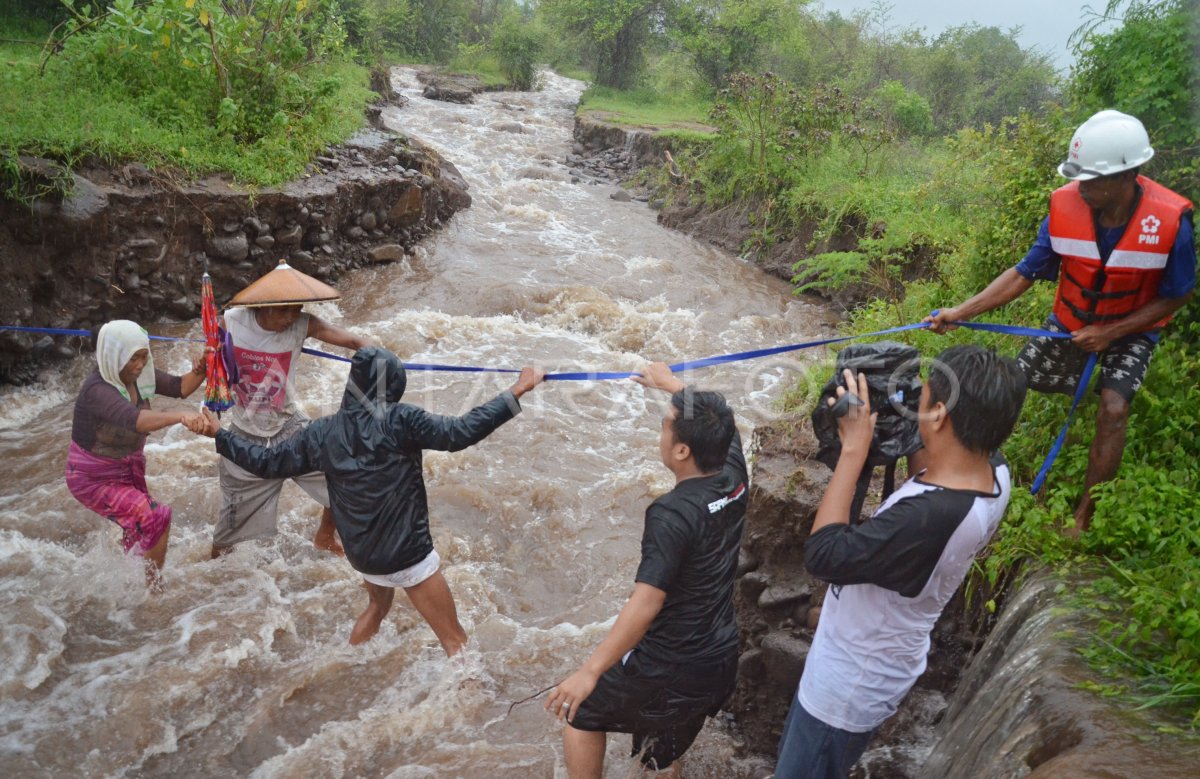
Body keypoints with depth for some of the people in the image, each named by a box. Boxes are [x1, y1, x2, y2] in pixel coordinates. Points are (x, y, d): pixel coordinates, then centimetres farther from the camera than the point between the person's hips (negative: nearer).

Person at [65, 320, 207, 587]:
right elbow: (134, 419, -51)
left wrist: (198, 371, -28)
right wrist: (180, 416, -66)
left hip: (129, 468, 8)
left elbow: (179, 387, -6)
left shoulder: (137, 374, -12)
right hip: (94, 478, -8)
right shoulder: (97, 389, -33)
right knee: (156, 520, -20)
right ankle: (151, 587, 0)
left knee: (140, 531, 24)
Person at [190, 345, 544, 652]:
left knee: (377, 606, 38)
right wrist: (516, 392, -22)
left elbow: (267, 462, 6)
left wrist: (220, 434, 19)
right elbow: (459, 432, -26)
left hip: (360, 554, 6)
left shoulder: (323, 432, -4)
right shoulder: (400, 420, -20)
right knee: (456, 640, 5)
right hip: (409, 554, -6)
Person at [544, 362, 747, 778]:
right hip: (720, 661, 7)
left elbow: (645, 604, -31)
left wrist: (590, 671, -26)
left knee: (581, 713, 17)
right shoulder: (735, 477, -7)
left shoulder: (673, 514, -28)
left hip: (668, 665, -7)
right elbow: (715, 420, 13)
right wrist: (670, 383, 26)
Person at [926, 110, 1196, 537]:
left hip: (1131, 330, -3)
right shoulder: (1066, 206, -24)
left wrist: (1110, 333, -22)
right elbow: (1024, 273, -17)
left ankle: (1083, 517, -6)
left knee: (1114, 409, -20)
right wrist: (960, 312, -25)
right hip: (1071, 322, 3)